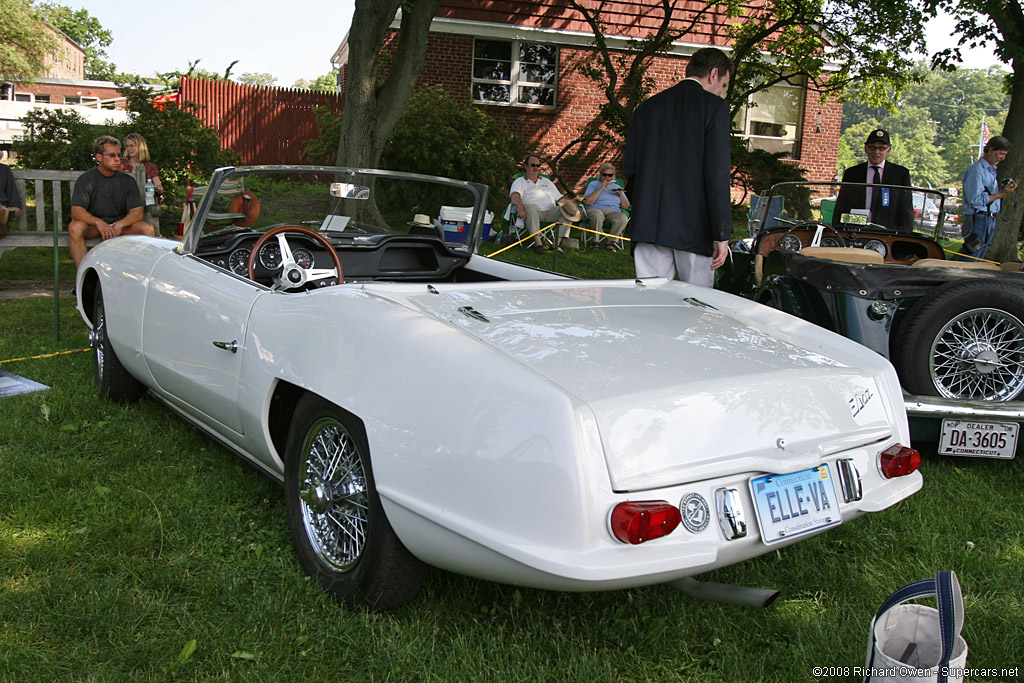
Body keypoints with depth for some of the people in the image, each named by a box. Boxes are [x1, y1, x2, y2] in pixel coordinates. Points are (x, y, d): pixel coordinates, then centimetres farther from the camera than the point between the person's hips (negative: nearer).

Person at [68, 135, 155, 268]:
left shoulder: (128, 180, 1)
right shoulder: (86, 179, -5)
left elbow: (137, 211, -7)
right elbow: (76, 211, -15)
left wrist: (119, 225, -27)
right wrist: (99, 223, -35)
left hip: (121, 224, 2)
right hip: (93, 224, -1)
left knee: (148, 229, -24)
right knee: (75, 227, -33)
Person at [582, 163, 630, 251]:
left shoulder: (617, 187, 24)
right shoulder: (593, 184, 14)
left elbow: (626, 207, 18)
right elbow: (587, 202, -5)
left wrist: (620, 195, -1)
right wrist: (601, 188, -6)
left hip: (613, 212, 3)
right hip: (595, 209, -3)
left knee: (623, 218, -32)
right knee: (597, 215, -41)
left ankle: (610, 242, -23)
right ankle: (596, 242, -26)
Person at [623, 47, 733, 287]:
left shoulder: (646, 107, 13)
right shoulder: (714, 106, -2)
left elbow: (629, 168, 12)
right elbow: (717, 173, -10)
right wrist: (722, 235, -10)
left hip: (647, 225, 4)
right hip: (694, 225, -4)